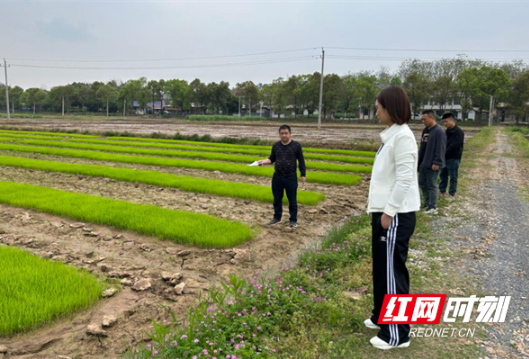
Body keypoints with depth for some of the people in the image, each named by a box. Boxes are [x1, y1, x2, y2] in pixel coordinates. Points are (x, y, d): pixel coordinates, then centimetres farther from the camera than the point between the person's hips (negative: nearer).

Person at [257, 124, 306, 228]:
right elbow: (272, 159, 11)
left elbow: (301, 161, 0)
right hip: (277, 177, 4)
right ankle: (277, 217, 31)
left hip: (291, 177, -3)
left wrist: (303, 174, -3)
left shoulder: (296, 145, -4)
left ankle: (293, 220, 17)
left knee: (292, 200, 4)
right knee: (277, 199, 14)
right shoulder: (276, 145, 5)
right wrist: (264, 161, -8)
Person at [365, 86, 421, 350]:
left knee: (392, 271, -1)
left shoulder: (403, 136, -17)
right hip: (385, 211, 10)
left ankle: (397, 334, 13)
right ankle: (381, 317, 34)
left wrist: (389, 212, -18)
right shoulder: (391, 135, 12)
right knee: (381, 268, 18)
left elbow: (404, 179, -21)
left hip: (396, 215, -10)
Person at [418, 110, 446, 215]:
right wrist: (419, 160, 16)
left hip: (432, 165, -9)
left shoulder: (439, 131, -15)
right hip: (423, 164, 9)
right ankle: (427, 204, 26)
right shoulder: (425, 130, 12)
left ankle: (433, 207, 6)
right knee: (422, 183, 14)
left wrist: (436, 163, -21)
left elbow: (440, 149, -19)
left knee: (431, 185, -3)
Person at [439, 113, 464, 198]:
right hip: (445, 157, 8)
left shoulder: (459, 132, -14)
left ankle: (451, 194, 11)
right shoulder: (447, 131, 12)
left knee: (453, 177, 2)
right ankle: (442, 191, 26)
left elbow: (454, 146, -21)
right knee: (443, 175, 15)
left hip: (453, 158, -8)